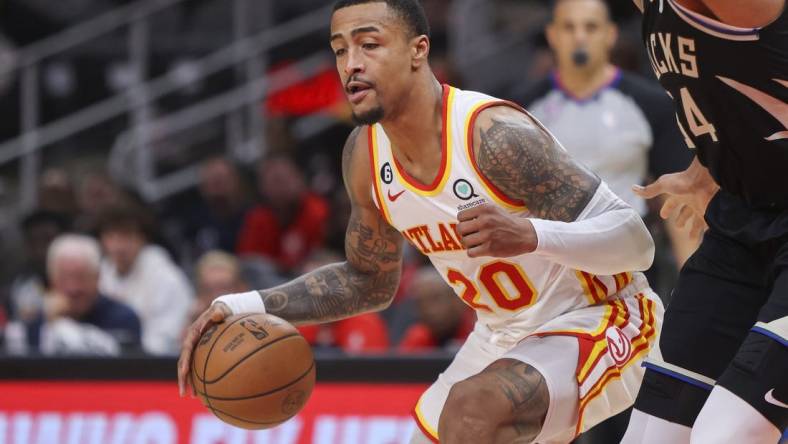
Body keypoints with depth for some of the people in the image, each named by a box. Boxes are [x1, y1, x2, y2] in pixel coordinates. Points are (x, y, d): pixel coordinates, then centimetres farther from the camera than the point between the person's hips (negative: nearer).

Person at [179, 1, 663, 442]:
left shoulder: (493, 134, -27)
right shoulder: (365, 155, -4)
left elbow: (636, 242, -28)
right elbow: (370, 282, 14)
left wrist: (530, 236, -47)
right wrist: (246, 309, 1)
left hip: (599, 320, -8)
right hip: (505, 334, 8)